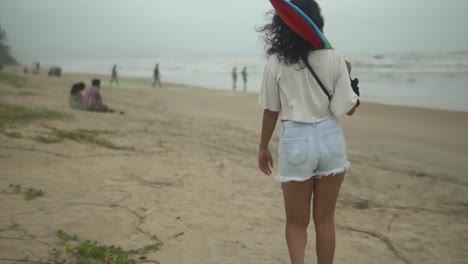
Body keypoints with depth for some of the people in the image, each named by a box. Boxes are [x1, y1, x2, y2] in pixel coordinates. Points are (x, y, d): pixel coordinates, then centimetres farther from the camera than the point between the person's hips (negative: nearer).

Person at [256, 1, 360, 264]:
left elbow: (271, 111, 0)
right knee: (325, 220, 14)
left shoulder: (276, 63, -6)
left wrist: (263, 147, 13)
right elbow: (348, 108, -2)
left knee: (297, 222, 13)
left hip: (296, 141, -1)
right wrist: (348, 75, 14)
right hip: (330, 138, 1)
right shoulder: (334, 59, -5)